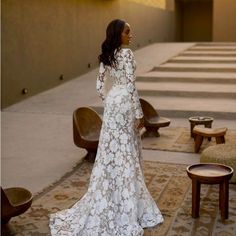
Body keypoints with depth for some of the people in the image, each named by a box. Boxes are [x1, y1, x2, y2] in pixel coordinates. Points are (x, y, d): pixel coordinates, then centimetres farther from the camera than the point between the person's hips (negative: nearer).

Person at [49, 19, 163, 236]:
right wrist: (139, 114, -13)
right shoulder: (126, 54, -16)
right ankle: (126, 201, 12)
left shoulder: (107, 55, 8)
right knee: (125, 153, 1)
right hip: (125, 103, -8)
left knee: (111, 149, 15)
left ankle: (108, 199, 27)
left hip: (112, 100, 8)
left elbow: (100, 85, 11)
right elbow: (131, 85, -19)